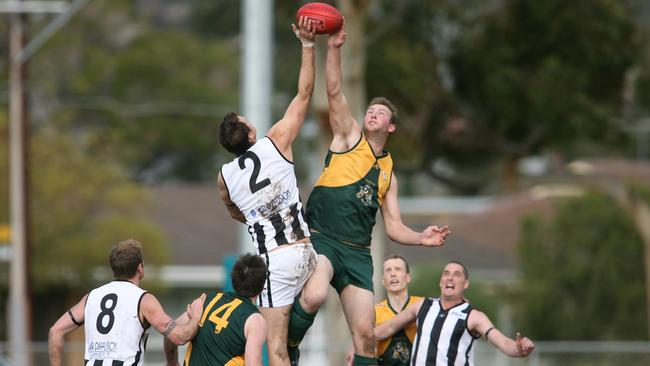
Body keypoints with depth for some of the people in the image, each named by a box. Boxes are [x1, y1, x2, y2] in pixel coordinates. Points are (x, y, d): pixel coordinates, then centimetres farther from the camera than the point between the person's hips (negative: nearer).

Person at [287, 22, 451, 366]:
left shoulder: (387, 172, 22)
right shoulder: (348, 138, 11)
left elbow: (393, 227, 20)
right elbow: (334, 92, -2)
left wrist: (421, 238, 1)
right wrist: (334, 49, -13)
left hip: (357, 252, 5)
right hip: (321, 238, -5)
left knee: (365, 334, -4)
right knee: (315, 295, -34)